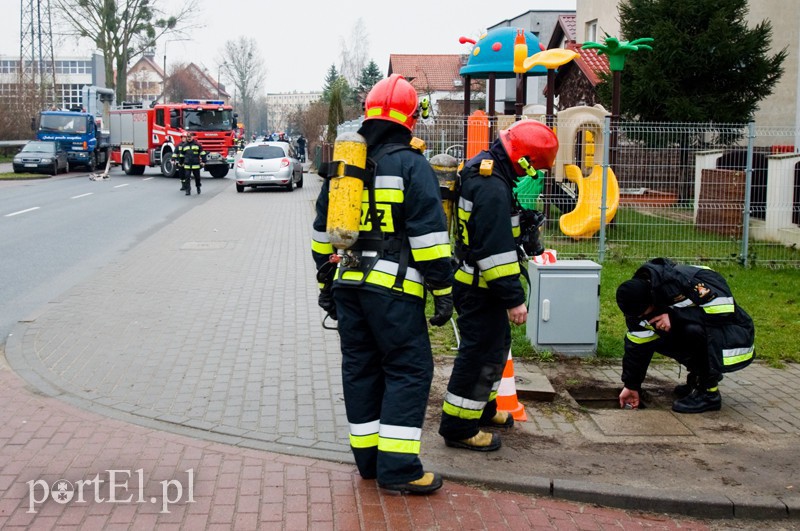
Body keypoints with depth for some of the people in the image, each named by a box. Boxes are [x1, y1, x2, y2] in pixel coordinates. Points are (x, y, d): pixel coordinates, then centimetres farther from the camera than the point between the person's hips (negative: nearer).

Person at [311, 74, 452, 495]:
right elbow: (428, 234, -11)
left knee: (360, 369, 13)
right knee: (409, 370, -1)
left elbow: (324, 231, 19)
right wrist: (443, 290, -7)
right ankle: (398, 469, -3)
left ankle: (369, 459, 21)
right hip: (393, 288, -7)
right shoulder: (411, 165, -6)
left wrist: (326, 281, 27)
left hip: (348, 284, 7)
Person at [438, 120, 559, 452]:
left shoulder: (483, 168, 8)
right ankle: (459, 427, 6)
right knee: (481, 352, -3)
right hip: (478, 287, -11)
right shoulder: (493, 189, -26)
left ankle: (482, 408, 38)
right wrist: (513, 298, -25)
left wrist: (525, 224, 12)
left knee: (497, 342, 23)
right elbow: (496, 248, -28)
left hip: (475, 281, 11)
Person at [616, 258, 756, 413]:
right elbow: (637, 344, 1)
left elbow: (724, 308, -35)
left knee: (694, 329, -35)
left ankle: (709, 392, -16)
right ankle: (698, 377, 10)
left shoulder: (683, 281, -32)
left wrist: (674, 317, -33)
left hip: (736, 337, -8)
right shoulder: (638, 304, -9)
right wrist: (631, 386, 5)